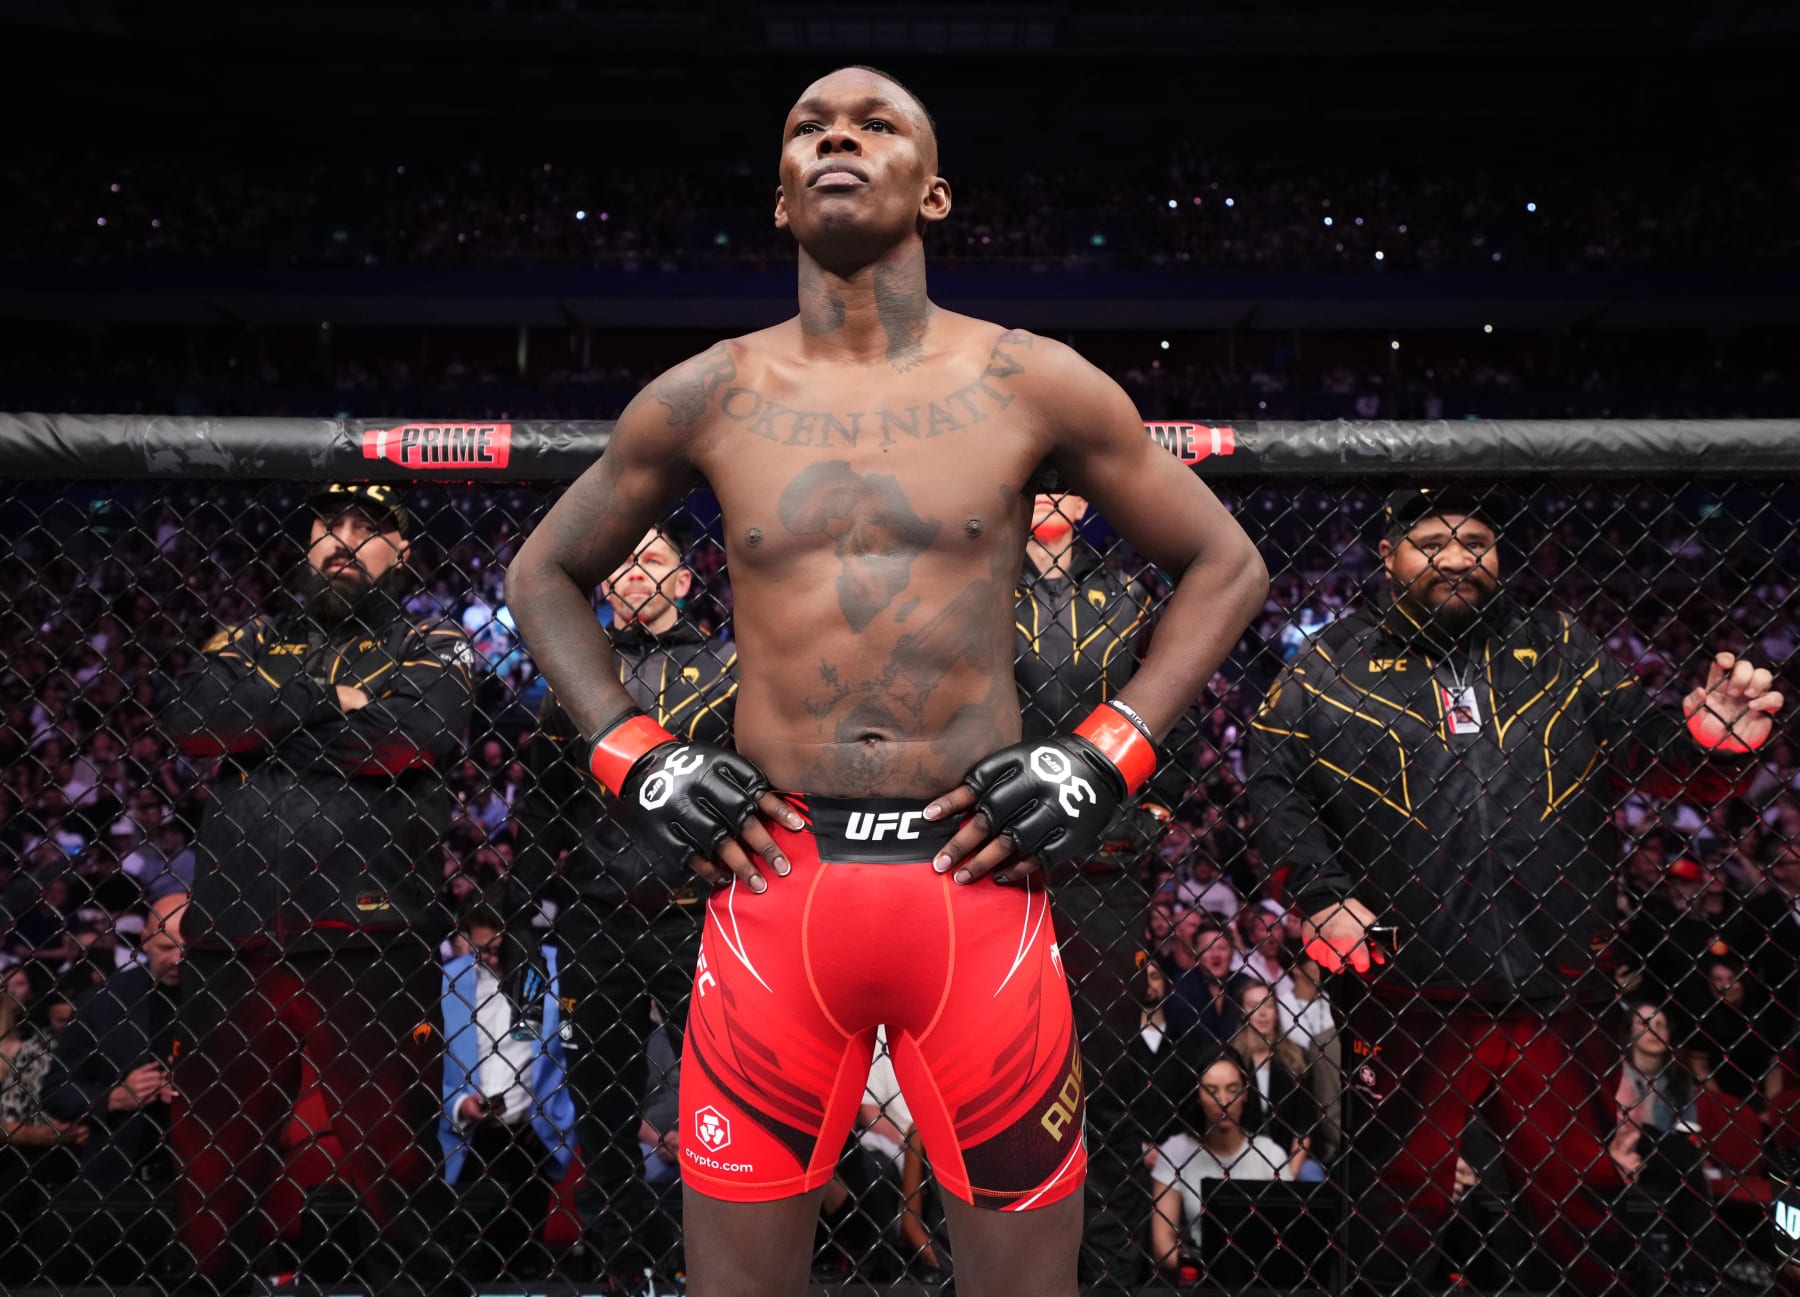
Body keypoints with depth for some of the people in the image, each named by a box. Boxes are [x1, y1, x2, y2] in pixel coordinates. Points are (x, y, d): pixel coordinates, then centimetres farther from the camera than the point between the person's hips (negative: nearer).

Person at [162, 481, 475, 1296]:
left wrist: (261, 724, -5)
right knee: (211, 1159, 9)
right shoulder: (255, 642, 19)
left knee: (392, 1156, -2)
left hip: (369, 945, -3)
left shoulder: (431, 648, 10)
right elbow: (188, 716, 0)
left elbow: (418, 735, -11)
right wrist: (325, 699, -8)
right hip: (232, 942, 3)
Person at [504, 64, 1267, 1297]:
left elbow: (1227, 565, 10)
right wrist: (634, 760, 4)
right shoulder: (707, 397, 5)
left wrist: (1105, 759, -1)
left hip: (975, 879, 0)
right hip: (775, 881, 1)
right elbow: (544, 575, 18)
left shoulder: (1032, 384, 2)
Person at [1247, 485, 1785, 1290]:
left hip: (1553, 998, 2)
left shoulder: (1561, 652, 9)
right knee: (1398, 1212, 13)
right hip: (1406, 1002, -2)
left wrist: (1712, 740, -17)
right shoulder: (1333, 667, 2)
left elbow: (1655, 754, 5)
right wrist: (1319, 895, -10)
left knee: (1585, 1211, 14)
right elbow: (1272, 780, 0)